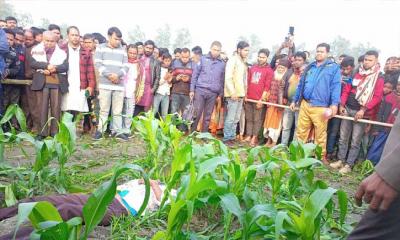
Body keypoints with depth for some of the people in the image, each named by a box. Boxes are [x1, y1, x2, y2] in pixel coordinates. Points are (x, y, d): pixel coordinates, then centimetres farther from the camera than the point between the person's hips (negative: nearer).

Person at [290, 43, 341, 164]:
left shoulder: (334, 68, 1)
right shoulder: (309, 67, 16)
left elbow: (336, 87, -7)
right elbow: (301, 85, 19)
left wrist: (334, 104, -17)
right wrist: (294, 100, 18)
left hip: (320, 107, -4)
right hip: (304, 104, 4)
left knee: (320, 134, 4)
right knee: (301, 130, 10)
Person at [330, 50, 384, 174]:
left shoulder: (378, 78, -2)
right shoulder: (356, 73, 11)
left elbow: (377, 97, -9)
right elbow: (346, 89, 10)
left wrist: (363, 109, -18)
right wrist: (342, 105, -1)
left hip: (362, 112, -4)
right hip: (347, 109, 4)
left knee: (355, 141, 1)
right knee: (343, 137, 9)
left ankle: (348, 165, 8)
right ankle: (340, 160, 19)